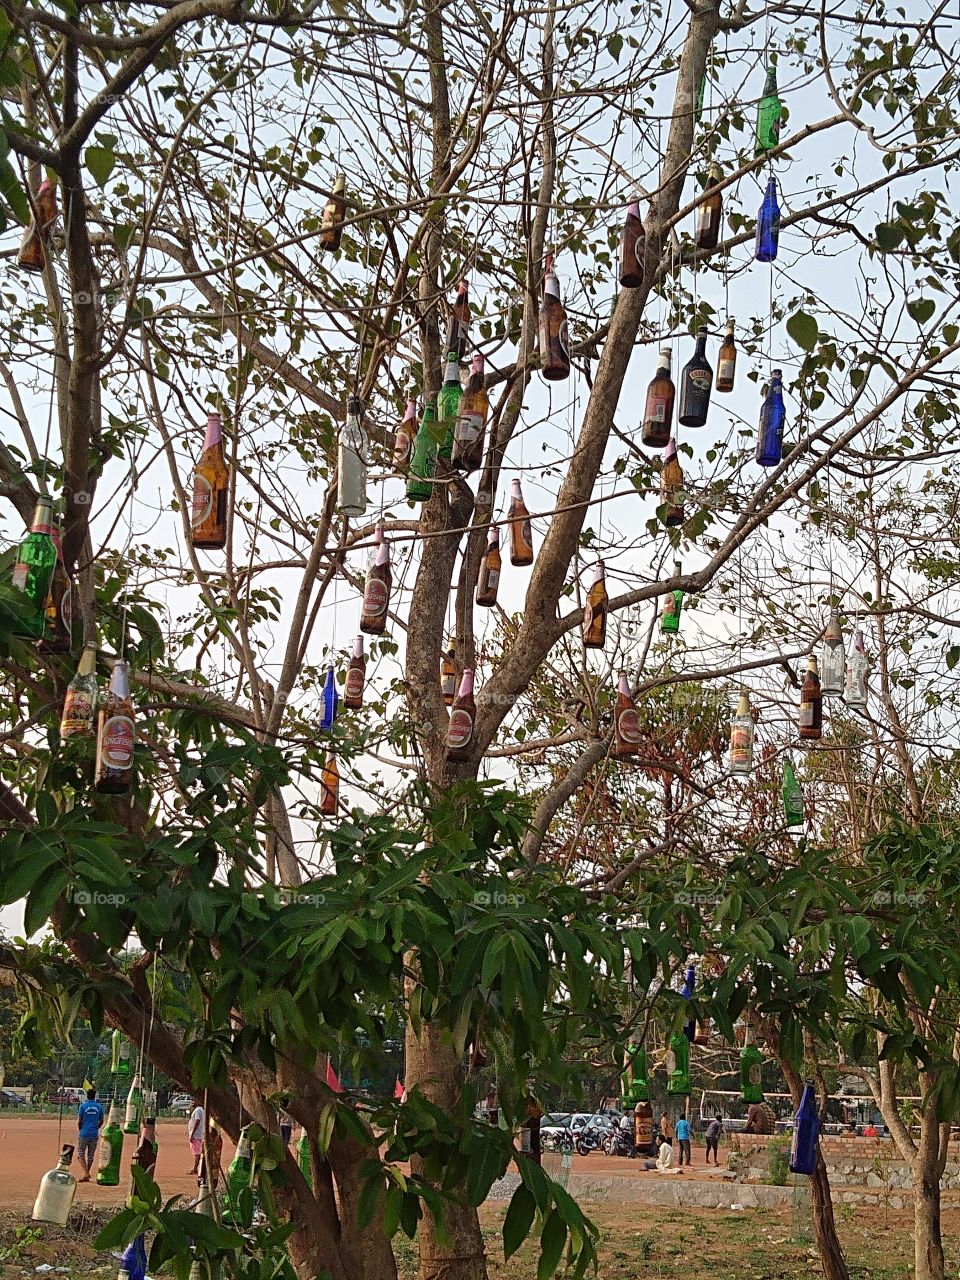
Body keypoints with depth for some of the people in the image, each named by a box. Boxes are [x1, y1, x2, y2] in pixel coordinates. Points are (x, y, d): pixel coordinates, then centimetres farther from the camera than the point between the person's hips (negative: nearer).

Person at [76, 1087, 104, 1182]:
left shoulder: (83, 1106, -6)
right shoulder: (99, 1107, 3)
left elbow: (79, 1121, -4)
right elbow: (101, 1122, 8)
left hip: (84, 1134, -3)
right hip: (94, 1134, 3)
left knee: (80, 1154, 4)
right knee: (91, 1155, 15)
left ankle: (86, 1173, -12)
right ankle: (87, 1173, 22)